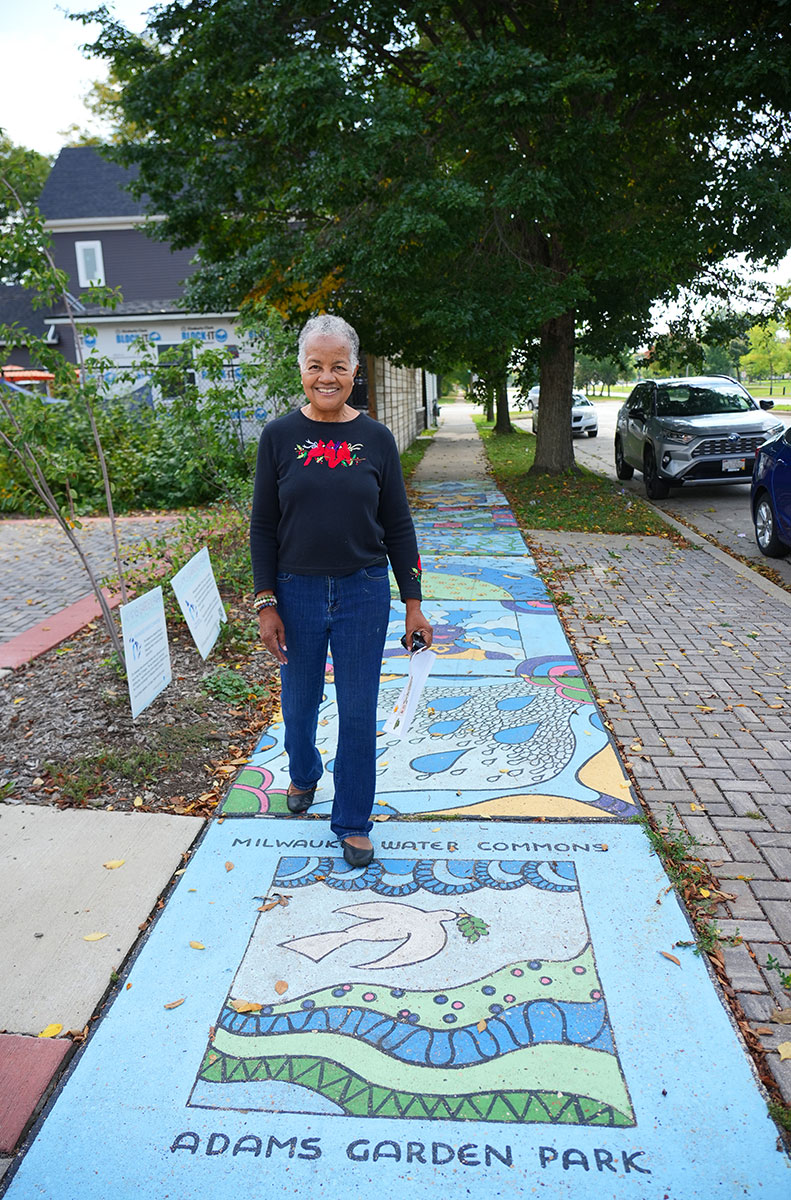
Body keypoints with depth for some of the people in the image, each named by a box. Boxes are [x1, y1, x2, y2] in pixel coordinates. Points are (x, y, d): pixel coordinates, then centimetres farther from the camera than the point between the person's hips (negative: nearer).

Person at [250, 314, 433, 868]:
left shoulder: (376, 438, 0)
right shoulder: (280, 436, -1)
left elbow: (398, 526, 3)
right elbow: (263, 527, 1)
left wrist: (414, 605, 1)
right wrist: (266, 604, -4)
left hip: (364, 594, 0)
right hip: (297, 593, 1)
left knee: (358, 713, 6)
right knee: (299, 703, 17)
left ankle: (353, 822, 25)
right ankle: (304, 773, 49)